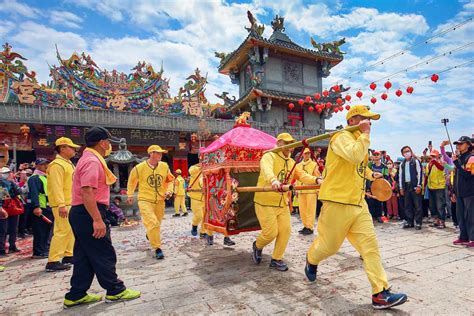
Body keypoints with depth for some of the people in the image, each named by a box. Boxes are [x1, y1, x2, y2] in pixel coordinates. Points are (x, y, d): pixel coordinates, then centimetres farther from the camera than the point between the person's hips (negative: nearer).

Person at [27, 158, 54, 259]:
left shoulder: (46, 177, 18)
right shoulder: (34, 178, -11)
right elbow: (34, 193, -23)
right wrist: (36, 207, -31)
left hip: (48, 208, 9)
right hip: (40, 209, -9)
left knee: (48, 230, 15)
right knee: (40, 231, -3)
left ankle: (46, 249, 26)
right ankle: (38, 252, 5)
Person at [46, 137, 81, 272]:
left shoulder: (68, 164, 18)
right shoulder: (57, 165, -14)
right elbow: (56, 187, -22)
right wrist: (61, 205, -27)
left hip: (71, 203, 10)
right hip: (63, 205, -10)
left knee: (71, 230, 15)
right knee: (62, 231, -9)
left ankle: (68, 256, 25)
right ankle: (53, 261, -2)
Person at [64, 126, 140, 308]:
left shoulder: (89, 159, 16)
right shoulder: (92, 161, -17)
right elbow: (87, 192, -27)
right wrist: (98, 220, -28)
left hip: (81, 213, 11)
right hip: (89, 214, -11)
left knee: (84, 255, 16)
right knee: (104, 254, 1)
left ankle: (77, 295, 24)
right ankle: (115, 291, 14)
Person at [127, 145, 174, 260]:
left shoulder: (164, 166, -3)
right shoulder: (139, 168, -11)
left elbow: (170, 180, 10)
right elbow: (132, 181, 6)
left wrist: (169, 191, -6)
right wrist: (130, 195, 14)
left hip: (160, 201, 4)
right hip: (145, 200, -4)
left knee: (157, 223, 20)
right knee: (152, 223, -16)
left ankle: (150, 235, 53)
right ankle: (157, 249, -3)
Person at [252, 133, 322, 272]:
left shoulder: (291, 162, 11)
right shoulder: (269, 156, -12)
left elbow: (302, 175, -1)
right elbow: (266, 170, -34)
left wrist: (316, 180, -21)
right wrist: (273, 180, -57)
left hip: (283, 203, 7)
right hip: (265, 202, -7)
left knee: (286, 230, 3)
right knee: (271, 232, -4)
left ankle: (276, 259, 21)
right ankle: (257, 246, 29)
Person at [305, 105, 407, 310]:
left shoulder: (360, 140, 18)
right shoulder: (341, 137, -10)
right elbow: (355, 156, -30)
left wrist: (371, 175, 18)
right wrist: (365, 133, -18)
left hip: (358, 203, 8)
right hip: (338, 203, -8)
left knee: (370, 245, 1)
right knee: (329, 245, 7)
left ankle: (380, 294, 7)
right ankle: (311, 260, 38)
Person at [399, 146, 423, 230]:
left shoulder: (416, 161, 2)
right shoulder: (402, 164, 15)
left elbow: (420, 173, -4)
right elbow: (400, 176, 15)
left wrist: (419, 185, -11)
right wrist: (401, 187, 8)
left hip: (415, 186, -4)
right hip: (406, 186, 5)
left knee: (417, 205, -3)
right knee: (407, 205, 7)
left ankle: (418, 222, 4)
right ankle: (409, 222, 14)